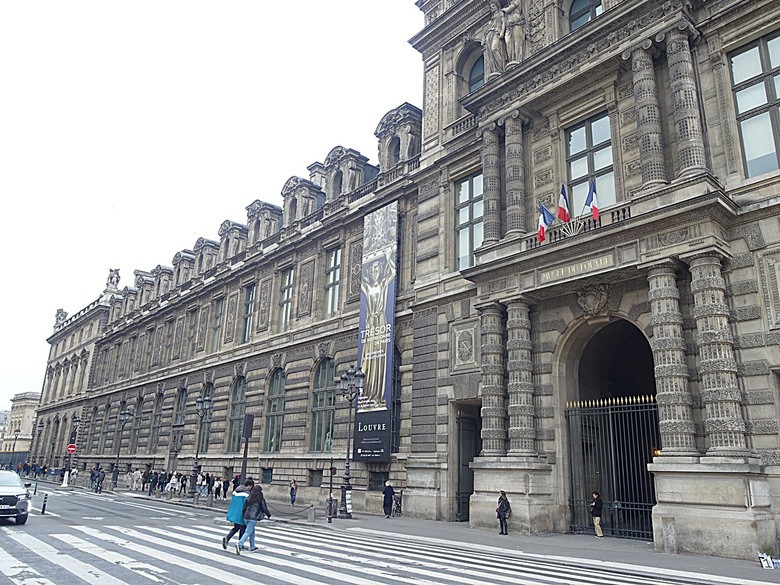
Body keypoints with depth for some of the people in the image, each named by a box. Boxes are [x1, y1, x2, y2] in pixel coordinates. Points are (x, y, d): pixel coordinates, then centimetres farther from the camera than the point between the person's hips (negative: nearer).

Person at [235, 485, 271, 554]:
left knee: (252, 531, 20)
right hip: (253, 518, -6)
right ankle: (239, 545, -21)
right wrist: (269, 514, 18)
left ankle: (252, 547, 27)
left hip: (246, 517, 6)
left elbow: (244, 507, 8)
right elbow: (264, 509, 1)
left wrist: (243, 515, 23)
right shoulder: (261, 499, -4)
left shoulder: (248, 498, 8)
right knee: (248, 532, -4)